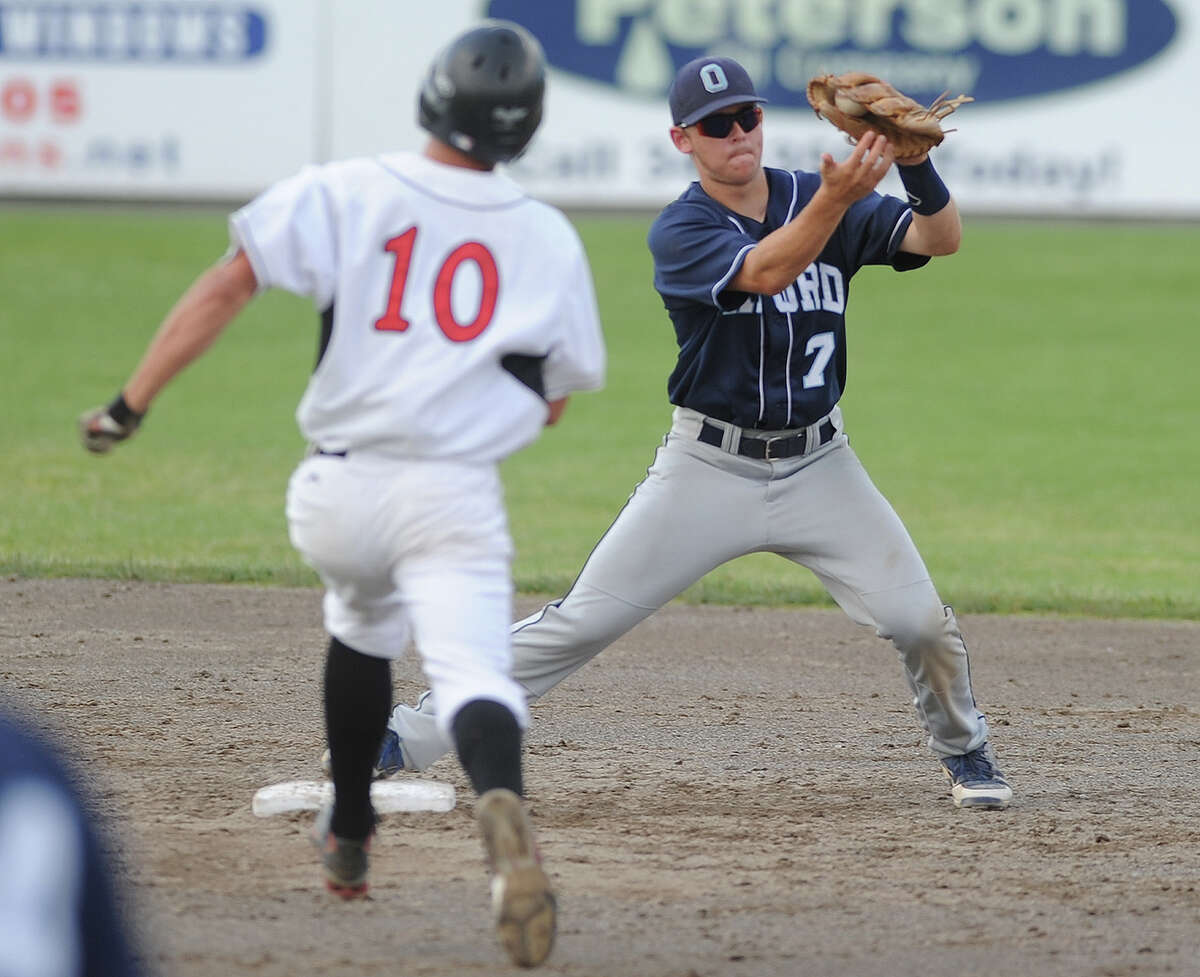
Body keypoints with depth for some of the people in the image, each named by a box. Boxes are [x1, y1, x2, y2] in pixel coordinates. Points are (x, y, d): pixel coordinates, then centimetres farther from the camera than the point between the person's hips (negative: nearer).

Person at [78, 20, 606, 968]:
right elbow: (553, 401, 11)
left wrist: (131, 404, -5)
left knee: (363, 626, 31)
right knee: (474, 677, -14)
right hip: (458, 498, -2)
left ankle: (348, 836, 39)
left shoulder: (341, 195, -1)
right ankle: (501, 801, -47)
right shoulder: (549, 239, 3)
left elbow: (224, 289, -8)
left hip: (337, 493, 2)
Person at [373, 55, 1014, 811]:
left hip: (818, 468, 3)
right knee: (582, 621, -5)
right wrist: (837, 198, -48)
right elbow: (764, 272, -32)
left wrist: (917, 166, -34)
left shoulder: (819, 203, -2)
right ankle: (410, 738, 2)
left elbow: (941, 239, -13)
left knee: (921, 620, -8)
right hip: (709, 467, -3)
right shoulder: (680, 233, -13)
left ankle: (965, 752, 21)